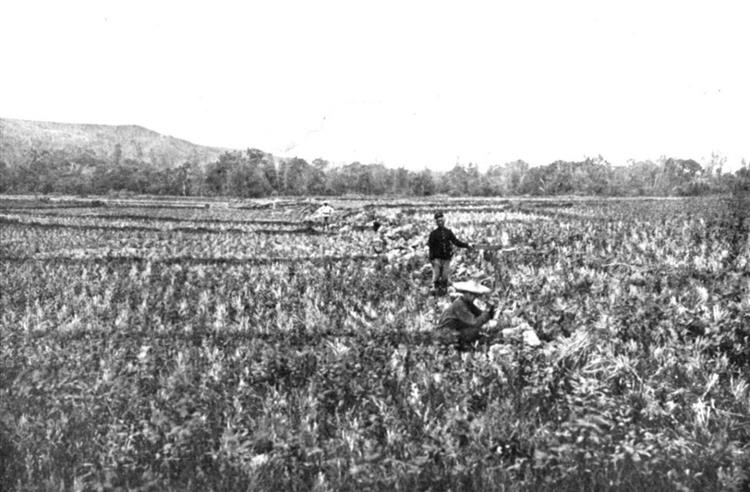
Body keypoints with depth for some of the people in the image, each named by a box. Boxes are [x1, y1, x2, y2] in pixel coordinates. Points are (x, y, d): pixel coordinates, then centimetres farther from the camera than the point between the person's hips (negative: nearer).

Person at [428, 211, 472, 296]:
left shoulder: (448, 232, 6)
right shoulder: (433, 233, -2)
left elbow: (456, 242, 5)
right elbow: (431, 247, -2)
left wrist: (467, 245, -5)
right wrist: (431, 259, -8)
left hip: (446, 258, 2)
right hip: (437, 258, -2)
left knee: (445, 276, 5)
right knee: (437, 275, -2)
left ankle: (444, 291, 16)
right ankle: (437, 291, 9)